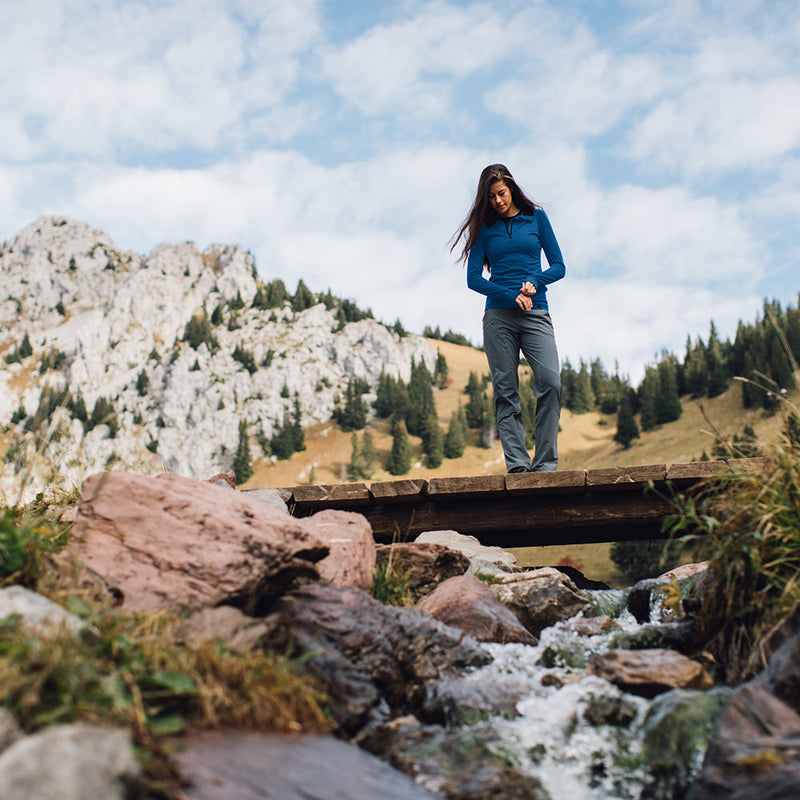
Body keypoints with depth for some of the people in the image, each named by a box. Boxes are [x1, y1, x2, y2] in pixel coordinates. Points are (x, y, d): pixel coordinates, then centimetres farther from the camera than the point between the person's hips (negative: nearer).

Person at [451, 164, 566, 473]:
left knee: (550, 382, -18)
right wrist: (511, 296, -9)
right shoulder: (485, 227, 12)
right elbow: (474, 279, 5)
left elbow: (559, 266, 11)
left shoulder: (536, 217, 13)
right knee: (506, 391, -6)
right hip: (498, 316, 1)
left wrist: (533, 281, -9)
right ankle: (517, 464, -5)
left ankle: (545, 465, -14)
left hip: (535, 314, 0)